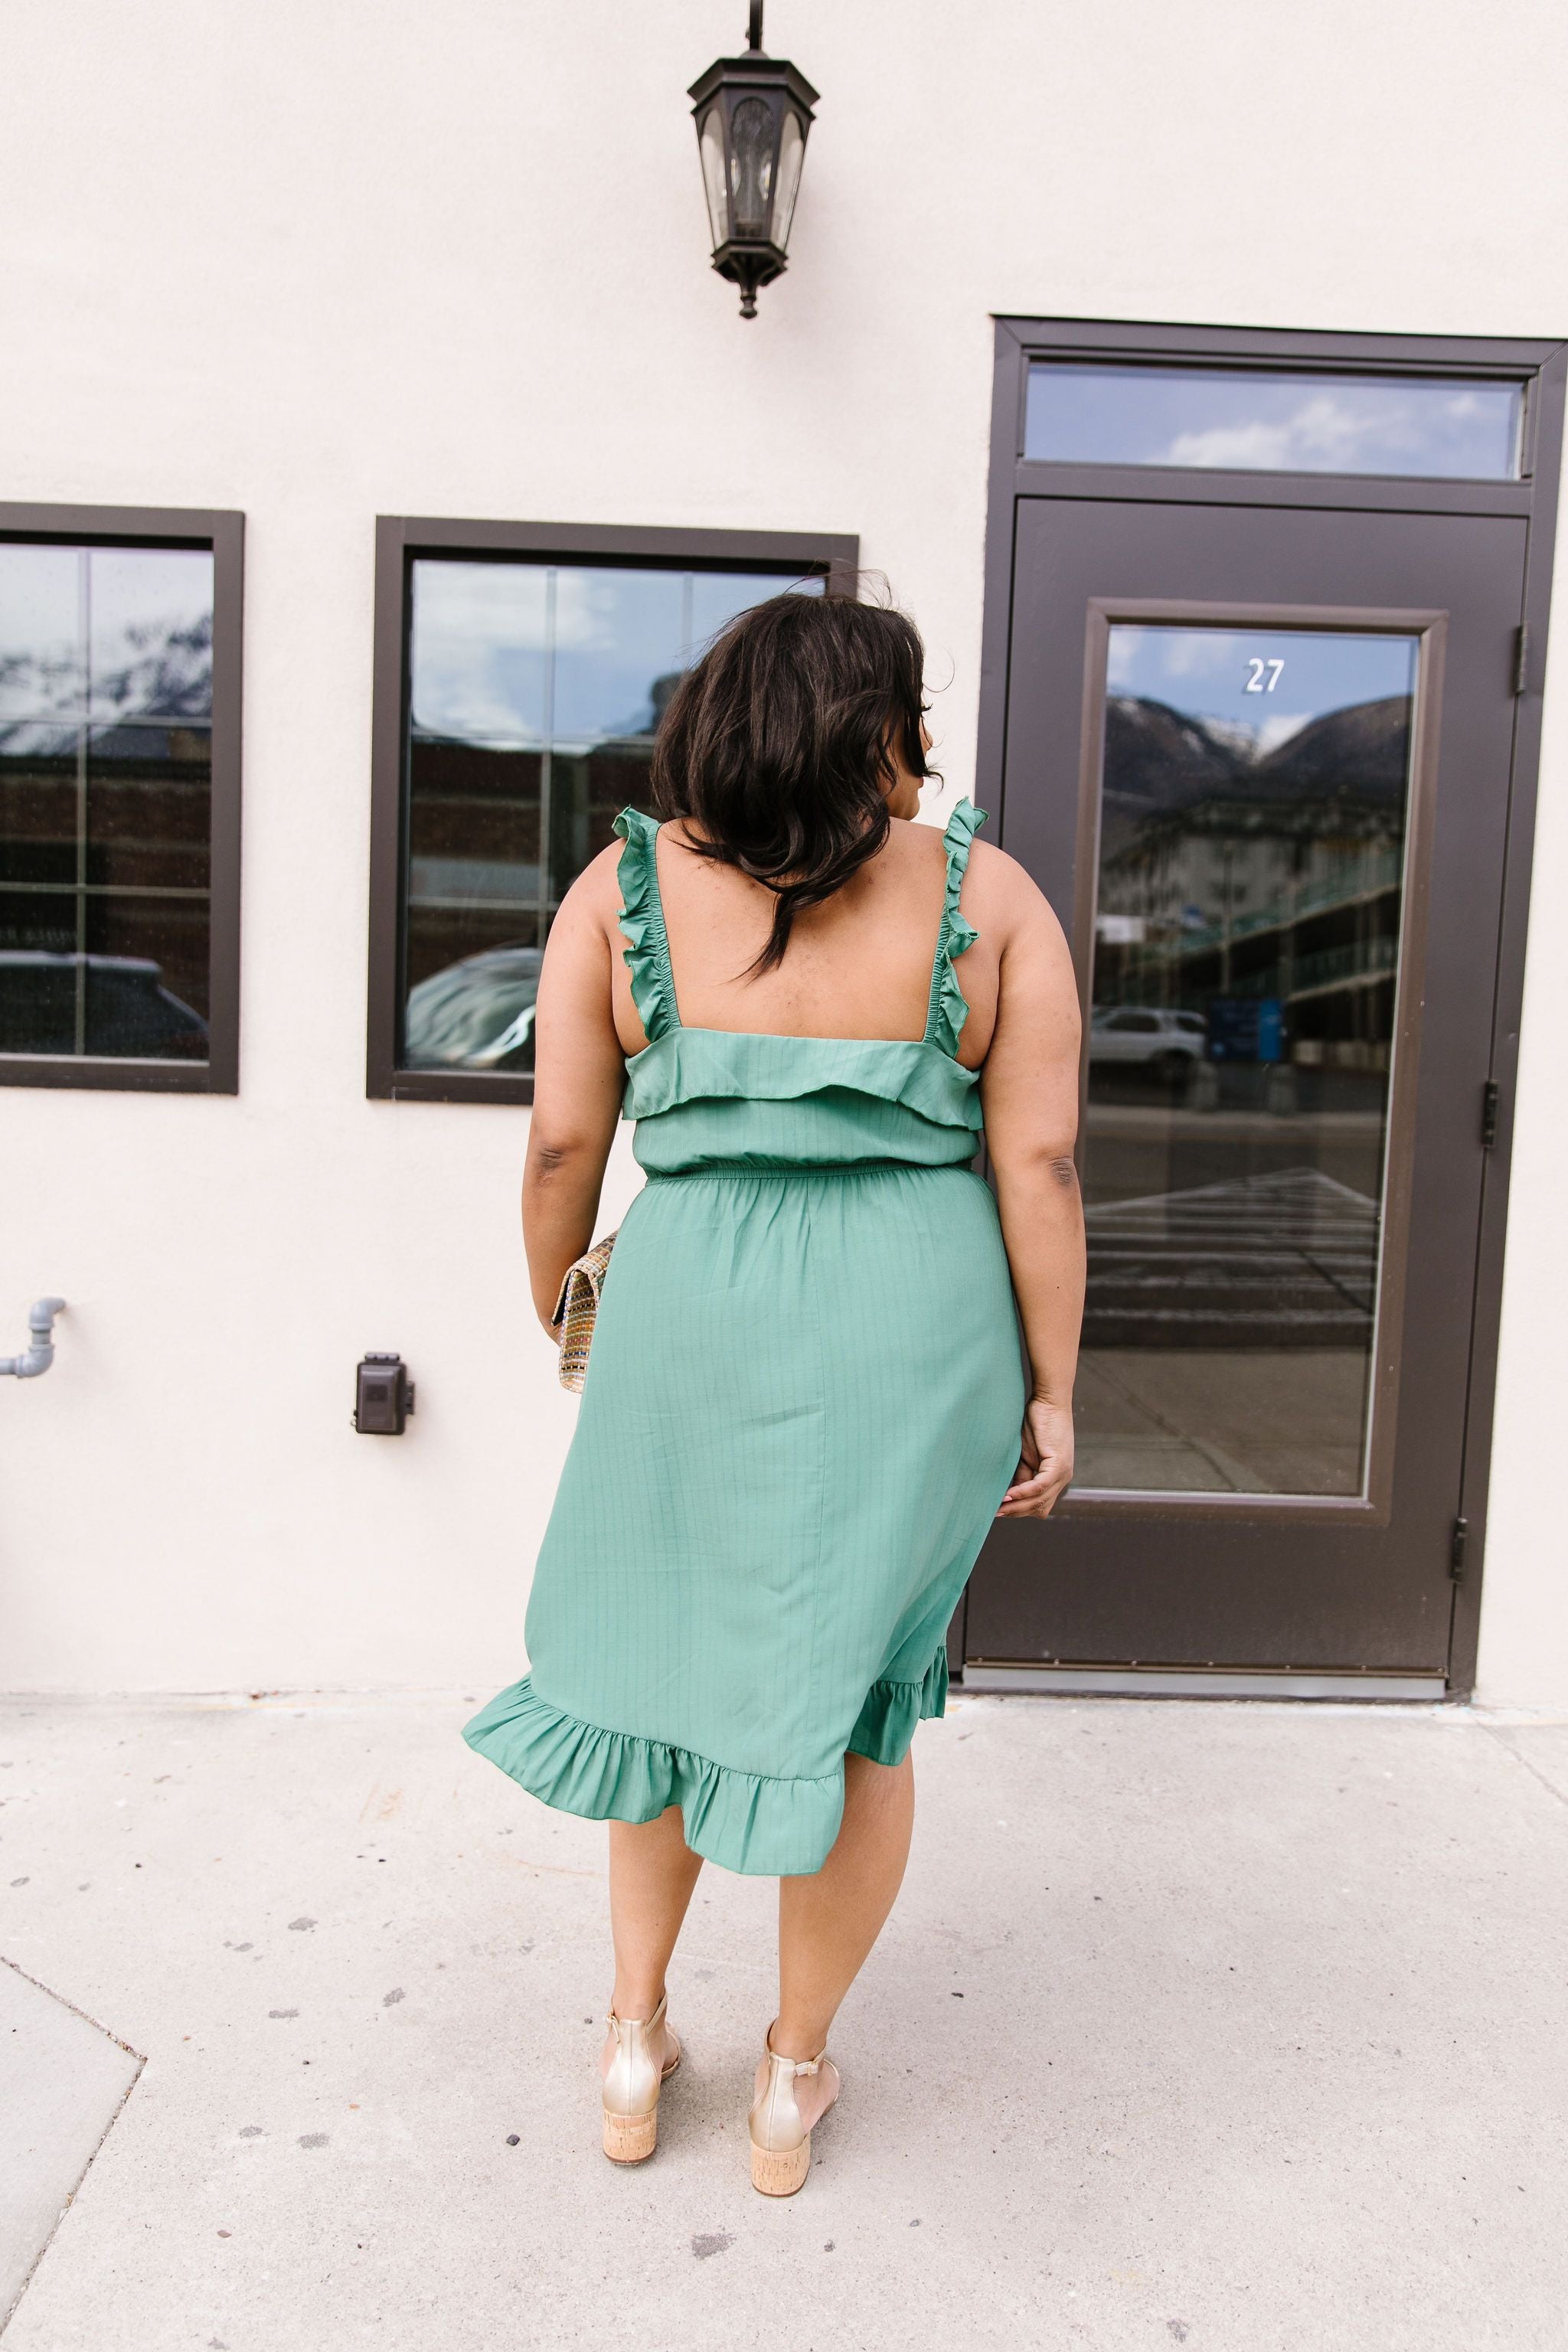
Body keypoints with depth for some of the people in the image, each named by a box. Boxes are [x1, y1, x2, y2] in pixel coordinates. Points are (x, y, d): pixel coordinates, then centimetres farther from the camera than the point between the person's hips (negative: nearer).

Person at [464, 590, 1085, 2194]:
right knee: (856, 1698, 15)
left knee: (665, 1651, 22)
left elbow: (563, 1137, -3)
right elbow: (1039, 1165, -7)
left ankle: (634, 2041, 33)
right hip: (916, 1343, 0)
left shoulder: (622, 891, -3)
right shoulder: (989, 899, -5)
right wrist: (1050, 1393, 0)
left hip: (698, 1324, 1)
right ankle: (792, 2080, 31)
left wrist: (554, 1306, 13)